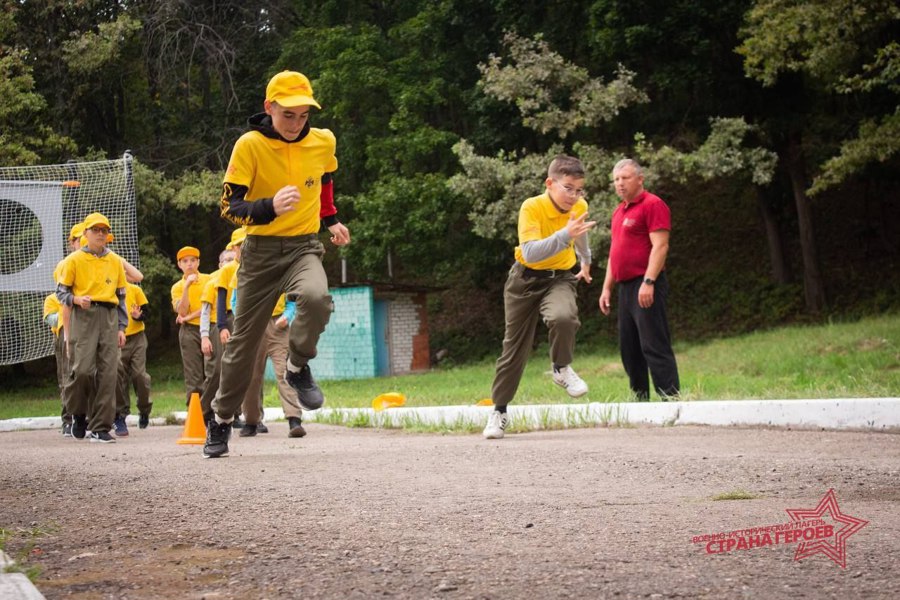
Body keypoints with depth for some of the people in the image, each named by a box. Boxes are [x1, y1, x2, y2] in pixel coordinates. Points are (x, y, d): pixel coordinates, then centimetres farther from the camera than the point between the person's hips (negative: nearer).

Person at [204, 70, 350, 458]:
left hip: (304, 247, 1)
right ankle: (221, 420, 26)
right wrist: (271, 207, -32)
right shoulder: (250, 145, -11)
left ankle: (298, 368, -6)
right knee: (244, 341, 6)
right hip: (261, 251, -1)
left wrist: (331, 221, 20)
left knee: (317, 298, -33)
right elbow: (229, 207, -15)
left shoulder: (323, 142, 0)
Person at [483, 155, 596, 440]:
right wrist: (565, 235, -47)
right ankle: (499, 410, 22)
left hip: (559, 278, 2)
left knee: (563, 317, -33)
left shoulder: (580, 207, -7)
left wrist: (585, 262, 33)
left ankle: (562, 369, -6)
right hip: (526, 279, -2)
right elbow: (530, 253, -36)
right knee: (515, 347, 6)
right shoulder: (531, 208, -23)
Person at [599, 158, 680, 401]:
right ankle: (640, 399, 14)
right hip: (626, 287, 9)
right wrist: (607, 287, 20)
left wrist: (648, 282, -23)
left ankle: (670, 398, -12)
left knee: (654, 345, -12)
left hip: (646, 287, -9)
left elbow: (660, 246, -16)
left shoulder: (652, 205, -8)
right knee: (629, 348, 9)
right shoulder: (619, 211, 20)